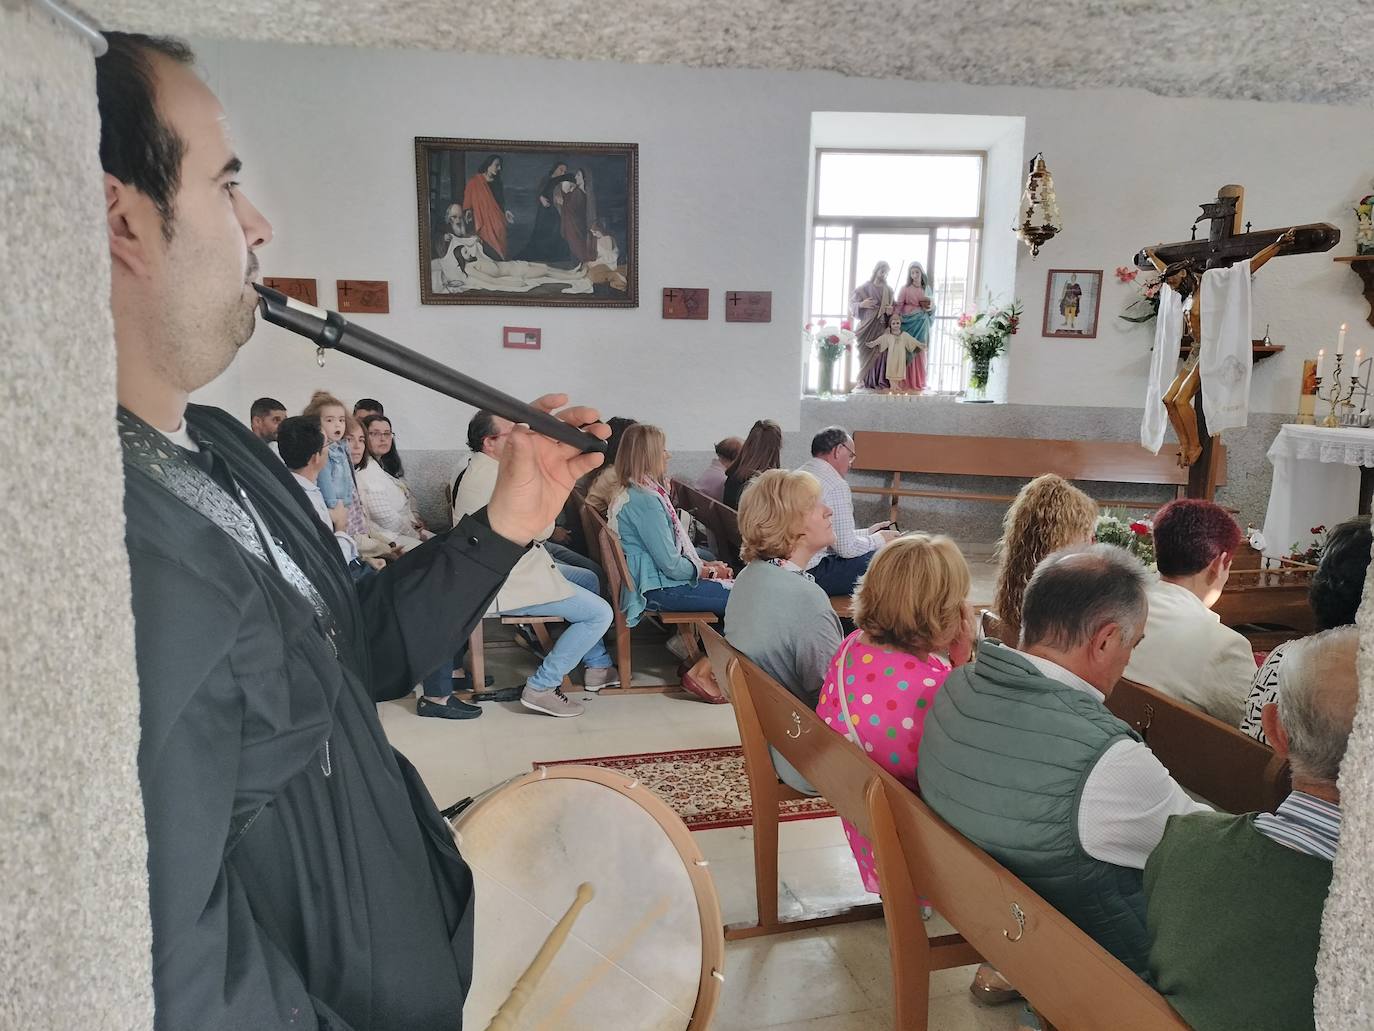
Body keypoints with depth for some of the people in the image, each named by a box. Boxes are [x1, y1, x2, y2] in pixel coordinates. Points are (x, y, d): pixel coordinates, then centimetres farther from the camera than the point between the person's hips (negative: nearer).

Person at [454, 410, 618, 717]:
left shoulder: (478, 470, 11)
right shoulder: (493, 479, -24)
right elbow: (541, 528, -20)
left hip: (504, 567, 12)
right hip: (507, 584, -12)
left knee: (589, 579, 22)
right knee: (599, 613, -12)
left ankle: (597, 667, 26)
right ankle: (541, 688, -4)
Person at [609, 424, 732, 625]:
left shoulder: (636, 493, 11)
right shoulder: (646, 501, -21)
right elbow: (672, 566, -20)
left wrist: (705, 563, 8)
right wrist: (710, 571, -4)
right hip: (660, 591, -10)